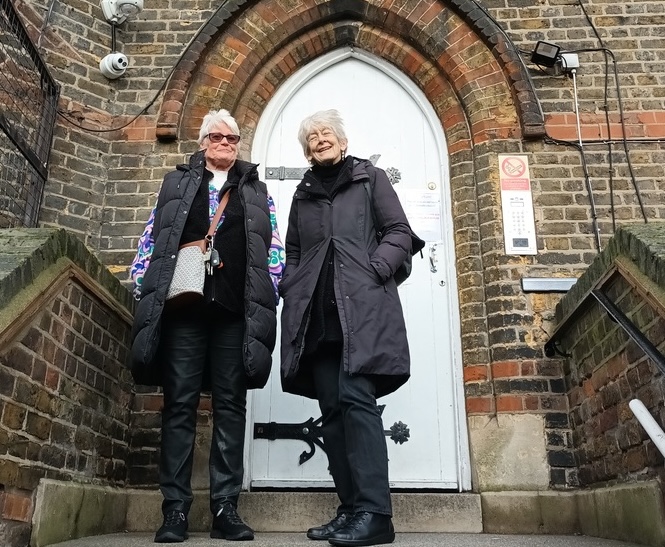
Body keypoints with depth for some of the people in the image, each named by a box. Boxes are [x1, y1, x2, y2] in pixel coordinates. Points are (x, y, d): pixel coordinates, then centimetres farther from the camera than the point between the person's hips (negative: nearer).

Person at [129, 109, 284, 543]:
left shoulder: (256, 190, 19)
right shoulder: (177, 183, 20)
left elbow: (275, 247, 12)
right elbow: (151, 238, 14)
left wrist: (268, 295, 0)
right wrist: (146, 289, 2)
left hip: (235, 310, 0)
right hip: (183, 306, 0)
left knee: (231, 406, 0)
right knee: (180, 404, -2)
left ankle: (226, 508, 5)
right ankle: (175, 509, 4)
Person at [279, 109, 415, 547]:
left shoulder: (370, 179, 12)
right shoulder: (303, 195, 24)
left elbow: (400, 232, 4)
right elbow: (293, 252, 25)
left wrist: (373, 271, -11)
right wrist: (293, 293, 9)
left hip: (362, 309, -5)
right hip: (318, 317, 5)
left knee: (356, 399, -17)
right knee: (332, 410, 2)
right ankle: (351, 509, 8)